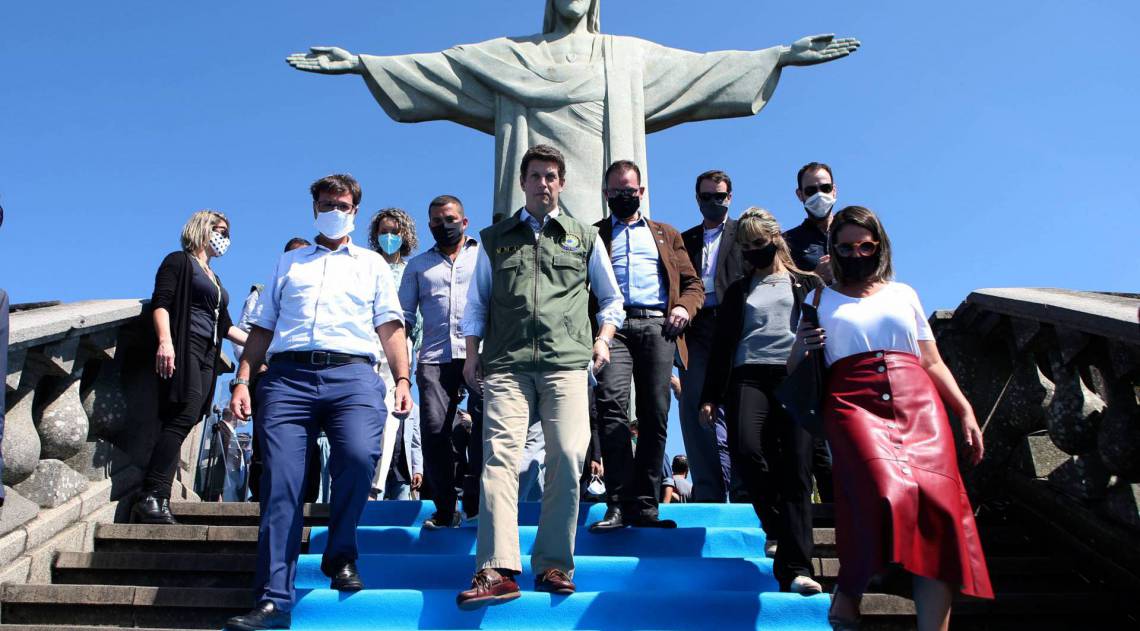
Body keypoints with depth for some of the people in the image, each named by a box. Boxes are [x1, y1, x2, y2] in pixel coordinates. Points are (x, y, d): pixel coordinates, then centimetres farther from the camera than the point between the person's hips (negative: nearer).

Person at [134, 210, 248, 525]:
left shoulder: (215, 280, 30)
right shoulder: (179, 261, 6)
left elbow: (225, 325, 32)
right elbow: (160, 303, -7)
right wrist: (165, 340, -22)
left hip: (207, 357, 8)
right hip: (183, 348, -8)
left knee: (179, 425, -4)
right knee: (184, 417, -22)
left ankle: (155, 500, -9)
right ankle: (151, 496, -23)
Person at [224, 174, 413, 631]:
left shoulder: (372, 263, 24)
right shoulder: (288, 263, 27)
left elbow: (390, 327, 14)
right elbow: (262, 328, 21)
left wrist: (402, 379, 0)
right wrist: (242, 379, 8)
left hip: (352, 374, -1)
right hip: (287, 375, 2)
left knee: (360, 455, -28)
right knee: (280, 483, -10)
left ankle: (339, 556, -5)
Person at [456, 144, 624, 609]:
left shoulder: (585, 238, 19)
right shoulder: (495, 238, 20)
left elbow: (611, 299, 24)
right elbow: (477, 301, 21)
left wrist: (603, 338, 8)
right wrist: (472, 353, 11)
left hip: (566, 363, 0)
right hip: (506, 365, 1)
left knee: (568, 457, -11)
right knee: (500, 456, -13)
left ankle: (554, 566, 0)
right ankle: (497, 571, -17)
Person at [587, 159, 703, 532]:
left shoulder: (667, 234, 25)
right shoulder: (591, 234, 20)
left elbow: (693, 284, 20)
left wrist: (685, 306, -1)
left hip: (657, 326, 2)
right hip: (613, 325, -2)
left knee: (655, 417, -3)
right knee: (612, 405, -20)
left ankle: (644, 505, 3)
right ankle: (619, 504, -18)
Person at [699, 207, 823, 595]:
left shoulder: (807, 284, 19)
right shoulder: (738, 291, 23)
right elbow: (721, 345, 18)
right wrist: (710, 396, 10)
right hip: (750, 377, 1)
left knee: (796, 469, -11)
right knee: (744, 450, -25)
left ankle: (794, 568, -13)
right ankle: (782, 525, 0)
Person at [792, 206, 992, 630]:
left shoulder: (903, 293, 24)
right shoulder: (822, 300, 18)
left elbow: (932, 362, 22)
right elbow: (796, 370, 13)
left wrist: (965, 411, 10)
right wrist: (799, 349, -10)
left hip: (918, 402, 3)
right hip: (854, 402, -3)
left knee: (938, 503, -17)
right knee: (887, 495, -28)